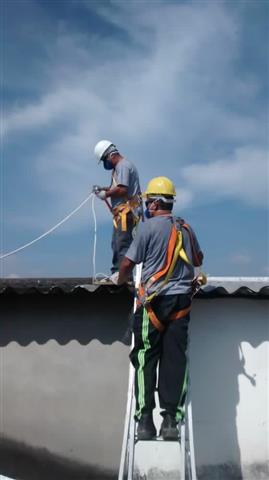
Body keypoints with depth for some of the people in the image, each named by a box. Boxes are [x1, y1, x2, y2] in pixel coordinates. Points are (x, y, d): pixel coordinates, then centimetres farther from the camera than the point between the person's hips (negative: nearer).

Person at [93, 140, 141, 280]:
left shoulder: (123, 166, -11)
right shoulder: (119, 166, 21)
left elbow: (122, 190, -21)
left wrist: (105, 194, -9)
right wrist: (102, 189, 12)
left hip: (126, 212, -11)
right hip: (121, 212, 11)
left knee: (123, 243, -11)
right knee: (116, 243, 14)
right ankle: (116, 272, 20)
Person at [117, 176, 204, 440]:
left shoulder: (148, 226, -5)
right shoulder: (186, 228, 11)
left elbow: (128, 263, -3)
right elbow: (198, 260, 24)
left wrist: (120, 280, 17)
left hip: (154, 300, -4)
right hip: (181, 299, 4)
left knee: (146, 359, 2)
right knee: (175, 359, 3)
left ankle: (145, 420, 1)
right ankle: (171, 419, 3)